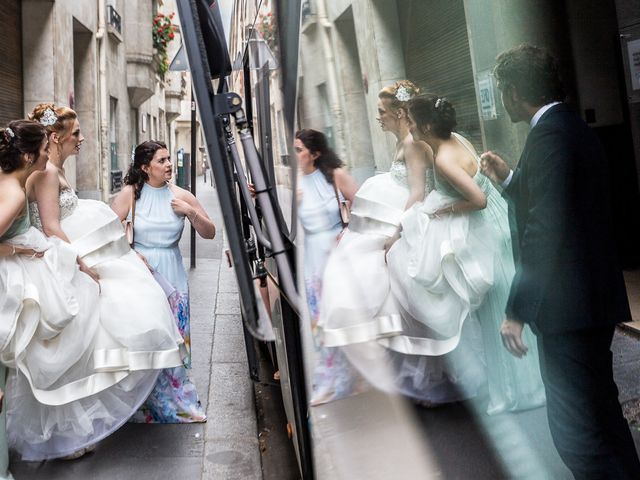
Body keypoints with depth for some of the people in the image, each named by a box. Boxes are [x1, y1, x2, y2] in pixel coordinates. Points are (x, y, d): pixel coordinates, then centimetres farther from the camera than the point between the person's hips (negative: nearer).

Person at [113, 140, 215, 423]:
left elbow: (209, 233, 4)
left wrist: (191, 212, -10)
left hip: (172, 275, 2)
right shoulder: (131, 194, -2)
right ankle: (144, 405, 20)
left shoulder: (181, 196, 3)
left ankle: (177, 403, 22)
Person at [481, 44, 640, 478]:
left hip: (567, 308, -11)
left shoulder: (548, 136, -16)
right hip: (593, 298, 11)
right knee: (603, 414, 23)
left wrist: (517, 310, -20)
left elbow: (545, 231, -23)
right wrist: (509, 179, 19)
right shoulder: (574, 129, 14)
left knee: (576, 430, -1)